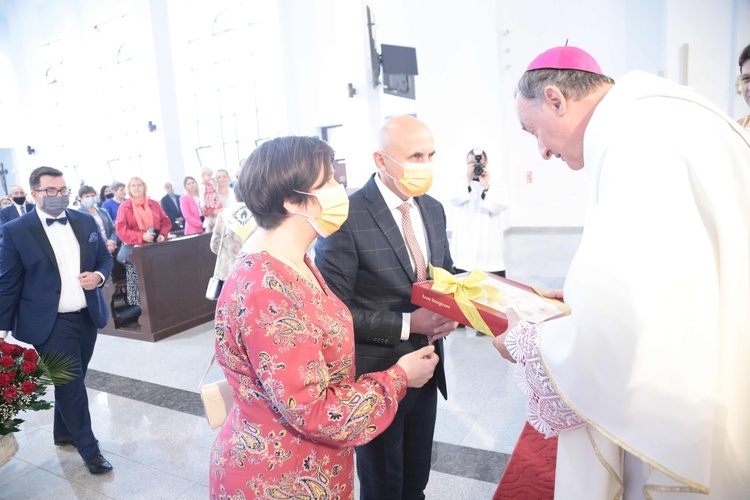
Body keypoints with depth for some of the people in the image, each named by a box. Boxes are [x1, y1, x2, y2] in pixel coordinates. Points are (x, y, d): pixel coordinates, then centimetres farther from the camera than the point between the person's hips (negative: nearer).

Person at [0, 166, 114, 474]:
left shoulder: (85, 221, 5)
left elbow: (105, 258, 14)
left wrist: (98, 276, -9)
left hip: (87, 317, 5)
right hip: (50, 324, -4)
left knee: (72, 381, 18)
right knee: (70, 385, 0)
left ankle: (63, 432, 41)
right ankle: (88, 448, 16)